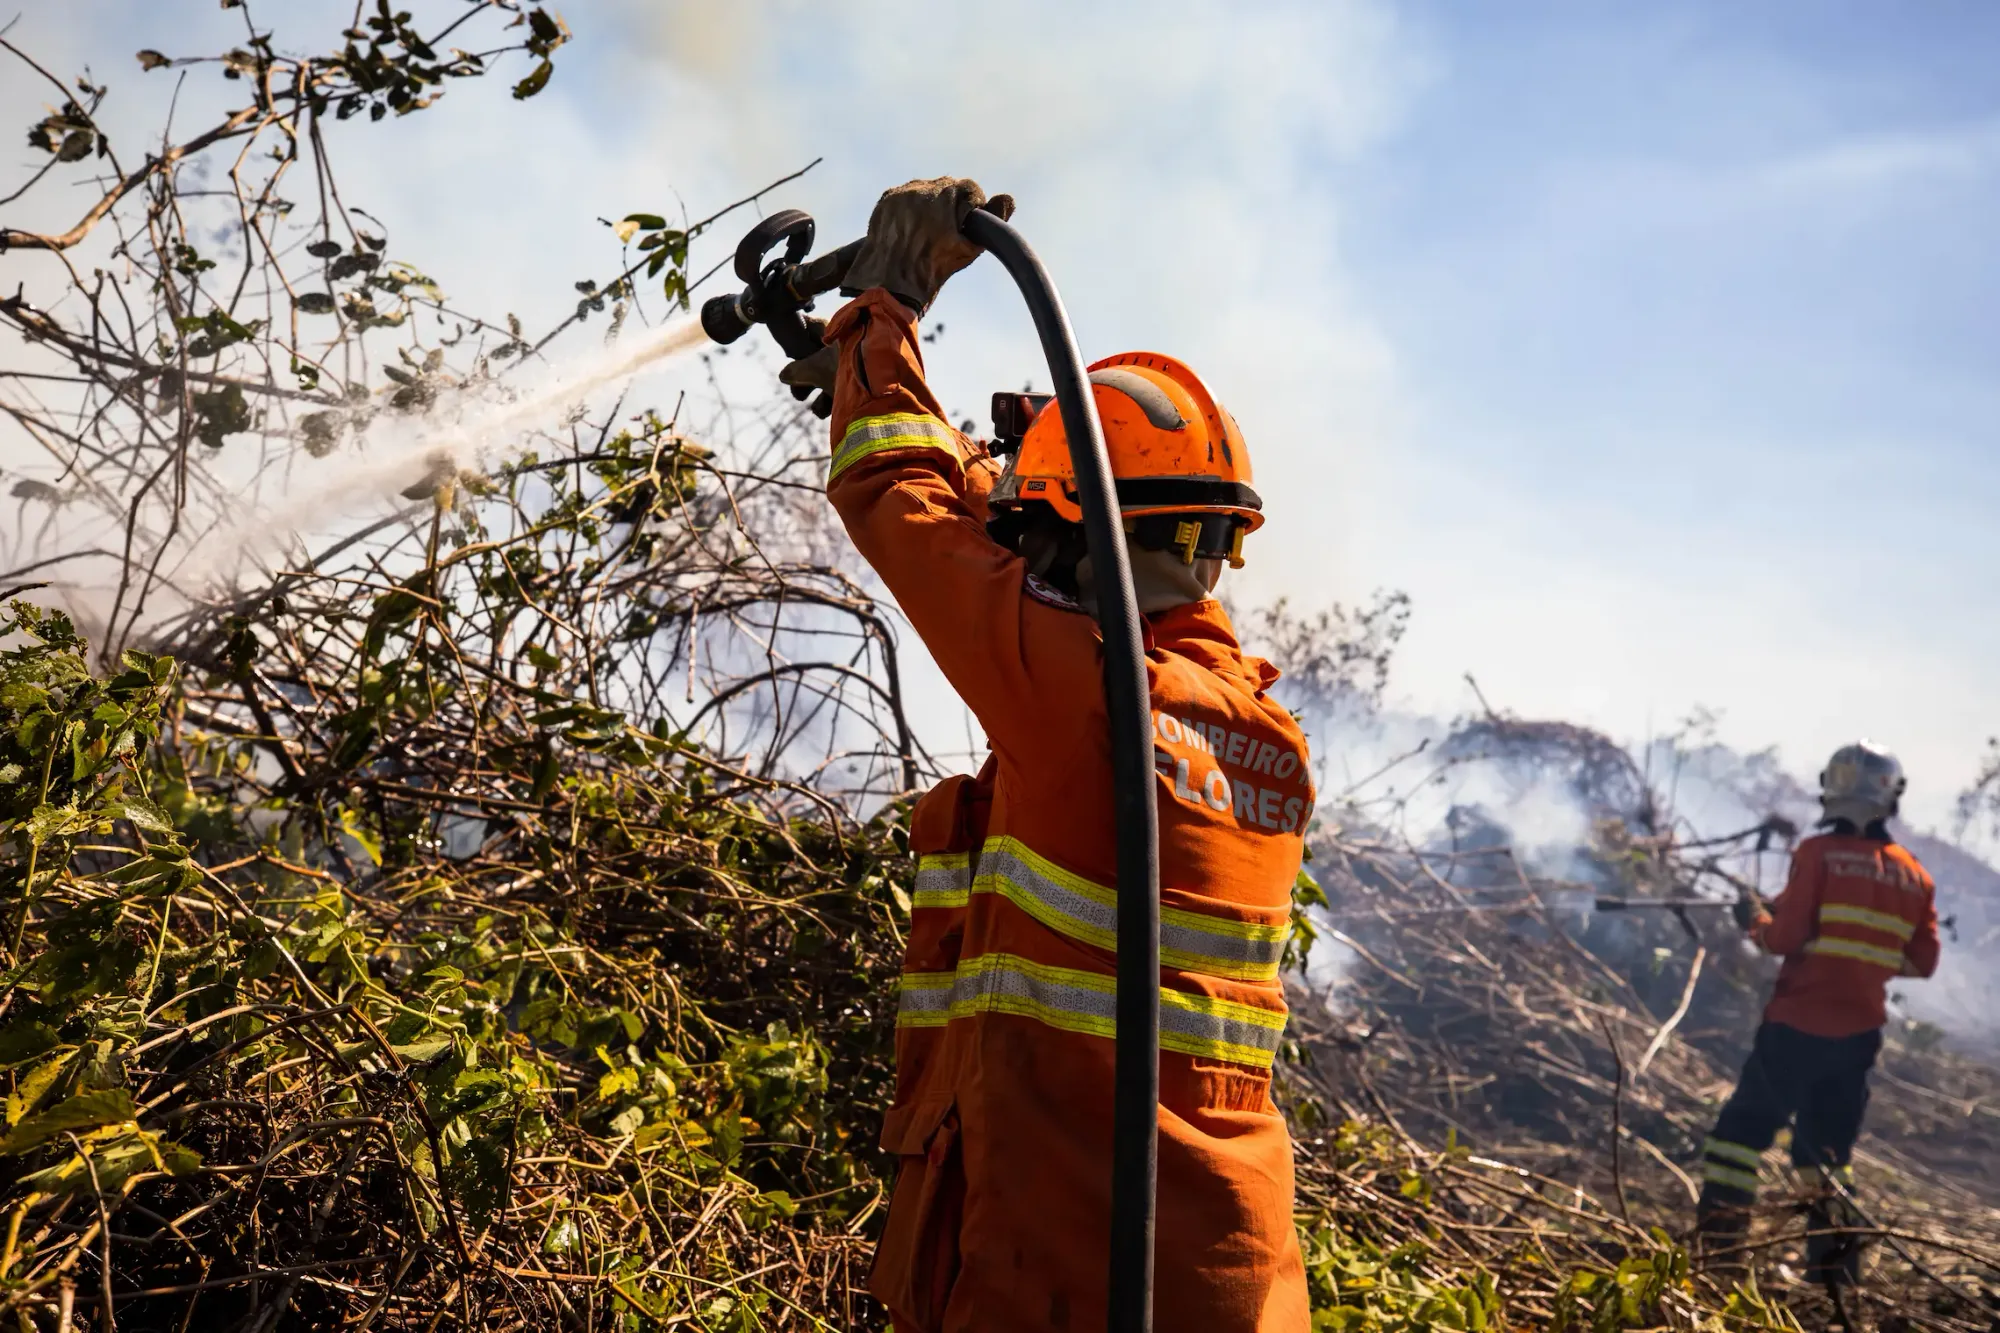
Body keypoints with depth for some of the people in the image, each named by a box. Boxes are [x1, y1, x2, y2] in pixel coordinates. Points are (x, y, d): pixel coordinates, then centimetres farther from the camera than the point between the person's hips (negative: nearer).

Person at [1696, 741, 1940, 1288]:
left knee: (1743, 1129, 5)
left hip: (1797, 1024, -4)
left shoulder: (1819, 854, -10)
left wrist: (1755, 919, 7)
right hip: (1860, 1034, 5)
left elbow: (1784, 938, -13)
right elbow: (1923, 962, 8)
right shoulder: (1914, 875, 5)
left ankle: (1717, 1253, 0)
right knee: (1829, 1149, 17)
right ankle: (1835, 1271, 14)